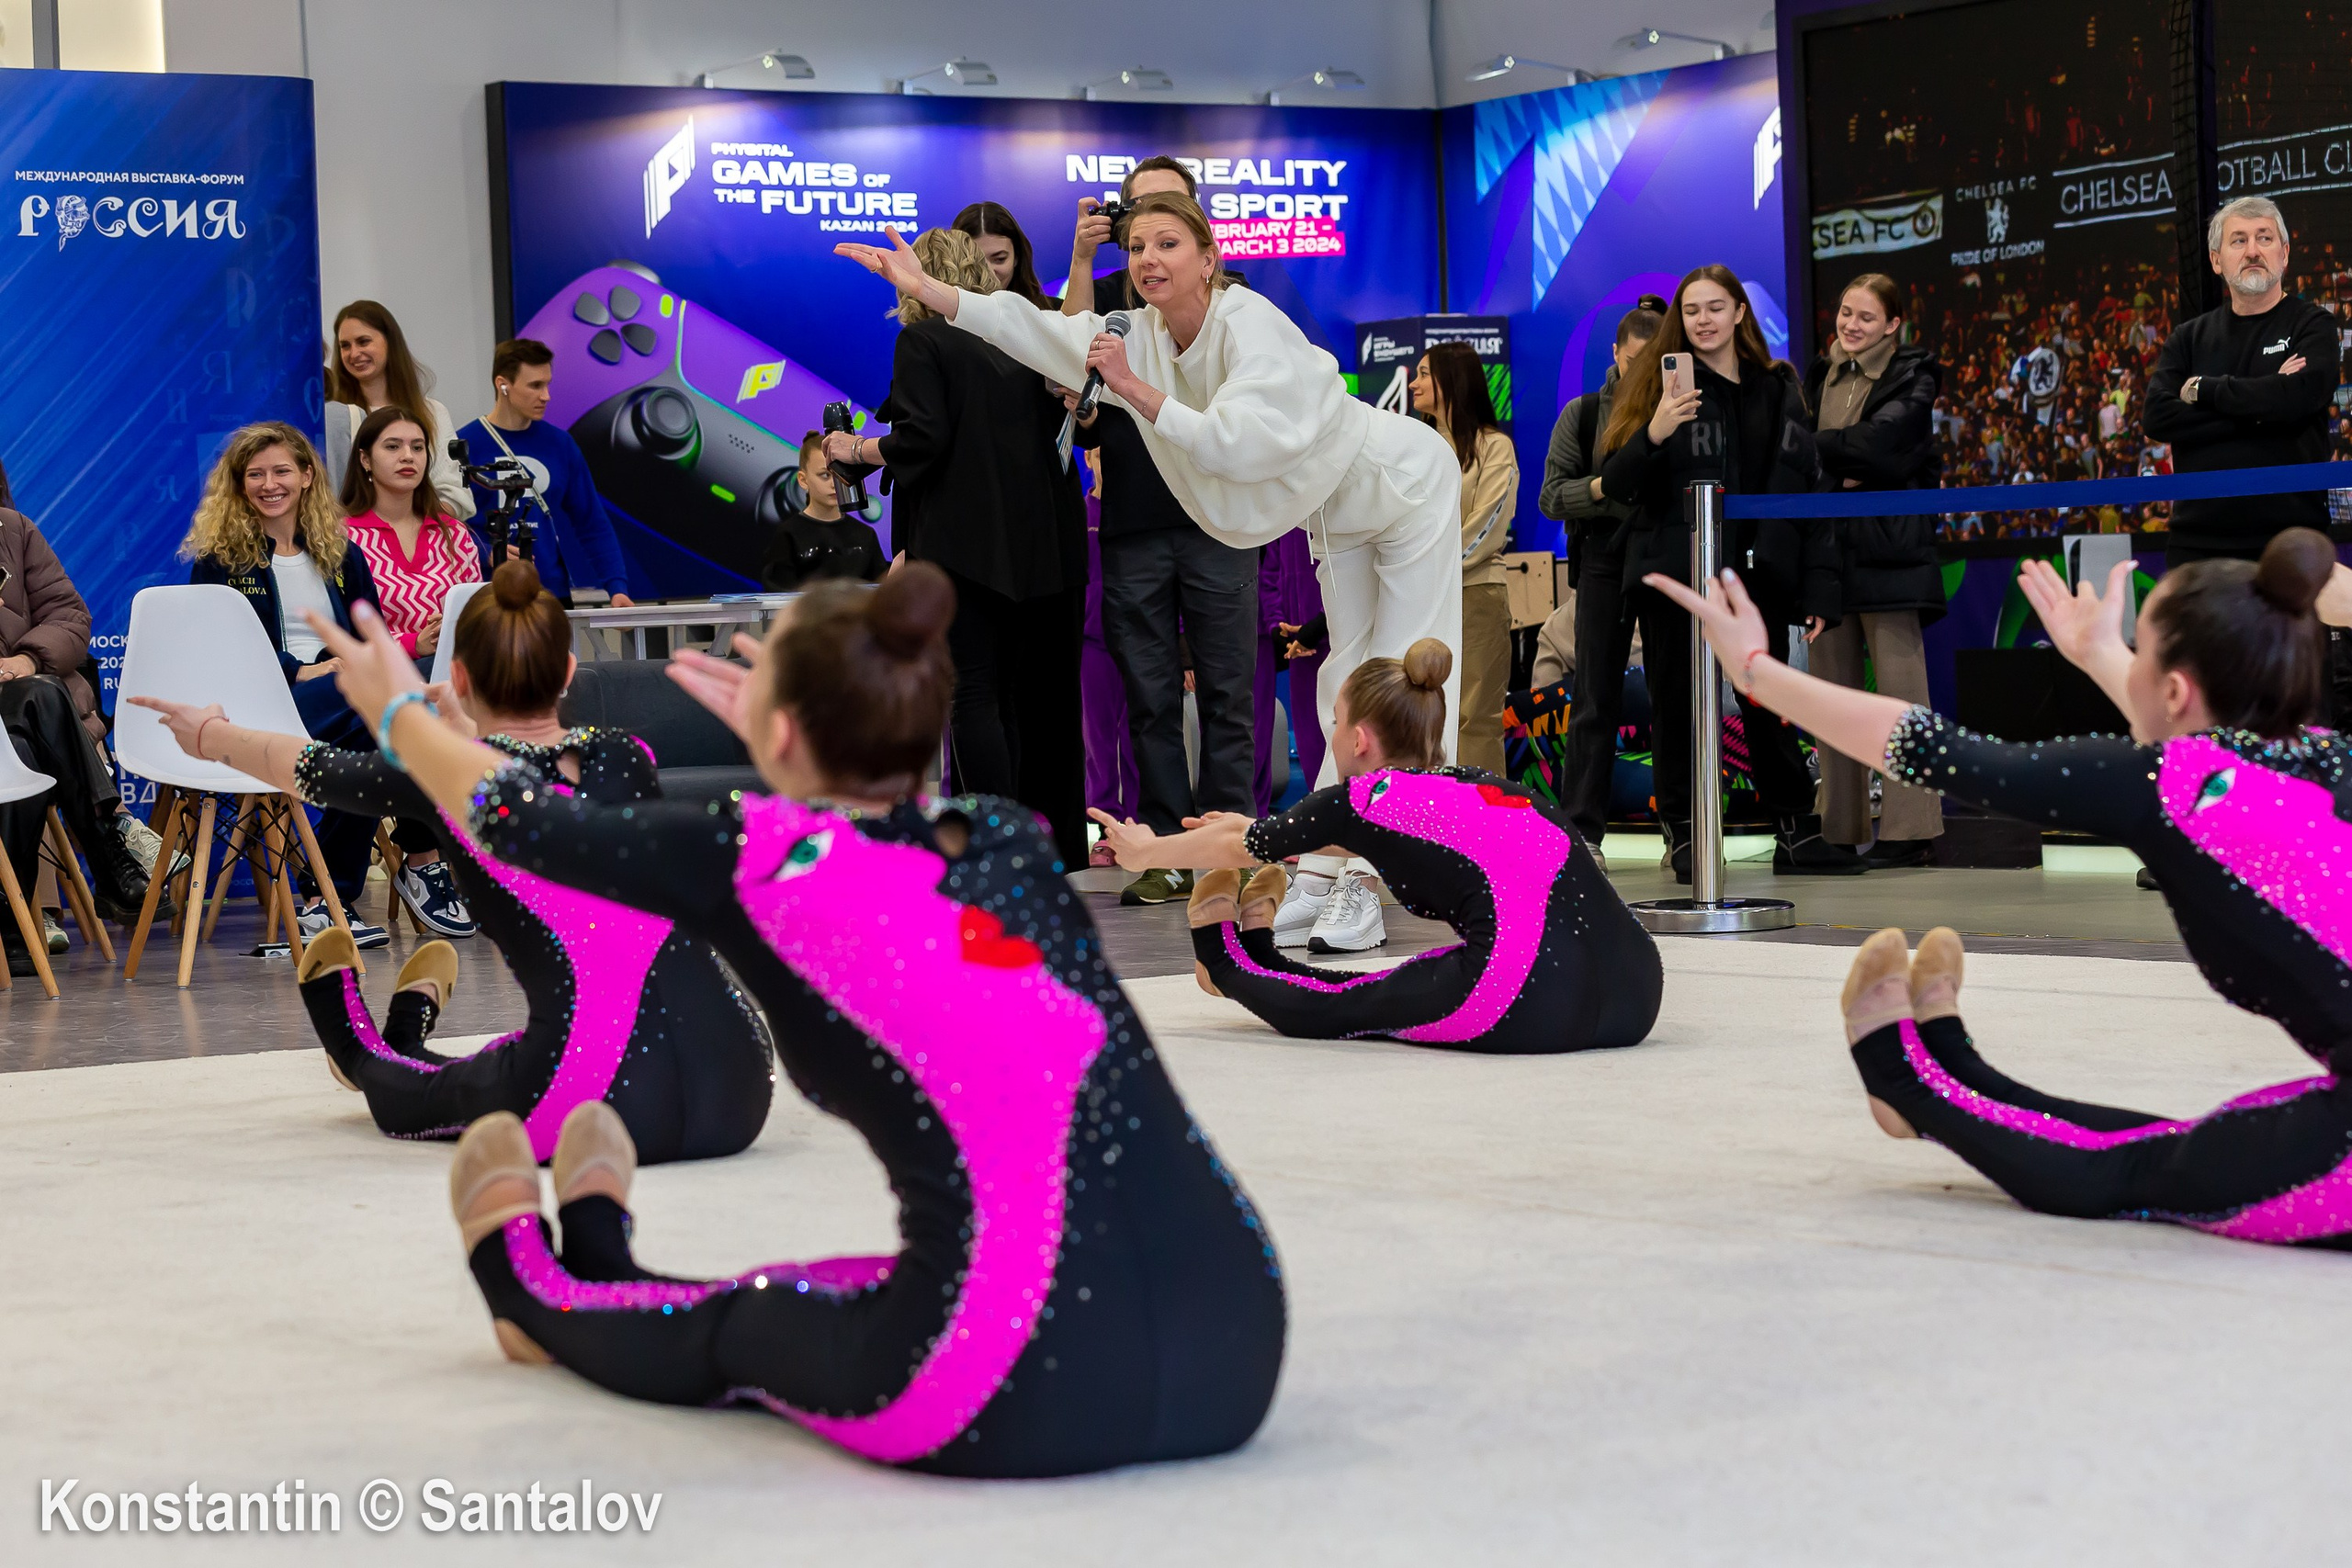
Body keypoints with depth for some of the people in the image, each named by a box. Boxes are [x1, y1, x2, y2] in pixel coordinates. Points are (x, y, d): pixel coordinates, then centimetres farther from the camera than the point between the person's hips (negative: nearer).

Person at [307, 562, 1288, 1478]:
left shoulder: (752, 857, -1)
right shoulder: (1014, 841, 13)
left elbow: (520, 819, 20)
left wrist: (398, 709, 38)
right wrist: (790, 739, 54)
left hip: (1020, 1398, -5)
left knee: (730, 1329, 27)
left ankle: (532, 1289, 58)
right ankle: (600, 1265, 61)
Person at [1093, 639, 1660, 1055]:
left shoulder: (1365, 798, 8)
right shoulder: (1482, 786, 26)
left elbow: (1233, 848, 27)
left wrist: (1145, 851, 46)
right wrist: (1259, 830, 61)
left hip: (1527, 1011, -7)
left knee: (1323, 1010, 14)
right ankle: (1257, 952, 49)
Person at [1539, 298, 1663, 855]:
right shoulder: (1584, 414, 6)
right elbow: (1551, 496, 3)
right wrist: (1600, 487, -14)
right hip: (1606, 562, 0)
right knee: (1597, 697, -1)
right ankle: (1582, 829, 1)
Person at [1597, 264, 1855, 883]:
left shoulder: (1779, 390, 10)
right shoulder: (1659, 384, -1)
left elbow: (1809, 487, 11)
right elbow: (1615, 484, -5)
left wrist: (1819, 587, 4)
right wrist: (1654, 436, -25)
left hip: (1758, 577, 3)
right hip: (1676, 576, -3)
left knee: (1769, 706, 9)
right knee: (1678, 708, 1)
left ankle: (1796, 832, 16)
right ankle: (1683, 836, 8)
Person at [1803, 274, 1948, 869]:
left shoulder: (1912, 378, 2)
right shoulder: (1821, 376, 17)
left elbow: (1879, 440, -15)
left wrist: (1816, 450, -11)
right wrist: (1843, 472, -8)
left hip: (1887, 548, -5)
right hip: (1827, 546, 5)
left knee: (1900, 685, -7)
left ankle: (1910, 827, -7)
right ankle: (1839, 829, 9)